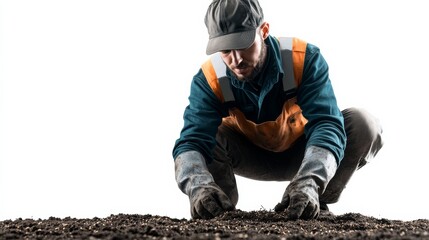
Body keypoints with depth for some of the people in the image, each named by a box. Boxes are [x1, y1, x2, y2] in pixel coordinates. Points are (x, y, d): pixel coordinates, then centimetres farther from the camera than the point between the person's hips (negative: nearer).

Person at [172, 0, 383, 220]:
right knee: (204, 134, -30)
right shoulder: (208, 80, -26)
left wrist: (308, 182, -59)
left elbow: (325, 124, -40)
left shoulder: (304, 59, -30)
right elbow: (191, 141, -36)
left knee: (363, 124, -27)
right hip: (251, 157, 0)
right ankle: (224, 209, -6)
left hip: (300, 153, 0)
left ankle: (317, 204, -10)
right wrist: (198, 186, -60)